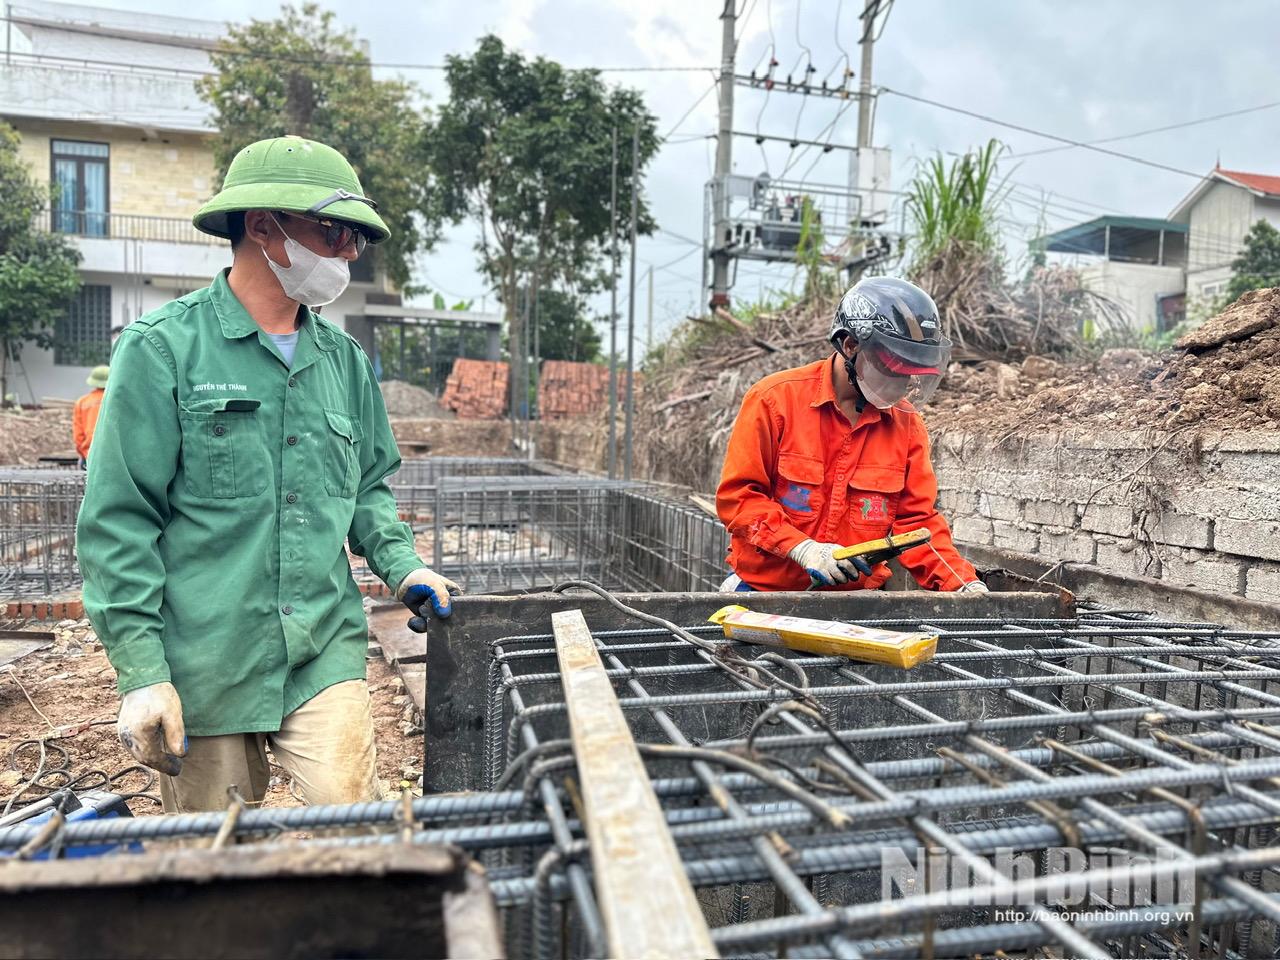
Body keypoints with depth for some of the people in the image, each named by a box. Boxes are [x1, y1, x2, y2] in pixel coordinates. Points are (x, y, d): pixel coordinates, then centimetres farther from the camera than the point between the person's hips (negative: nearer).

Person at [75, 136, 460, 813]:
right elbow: (118, 521, -7)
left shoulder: (345, 359, 9)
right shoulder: (163, 348, -6)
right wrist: (141, 671, -11)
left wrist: (400, 565, 1)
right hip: (206, 664, -3)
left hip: (326, 654, 3)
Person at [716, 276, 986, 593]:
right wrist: (802, 548, -18)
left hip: (857, 592, 4)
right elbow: (736, 496, -8)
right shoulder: (775, 399, -7)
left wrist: (964, 583, -7)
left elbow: (916, 519, 7)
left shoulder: (907, 425, 6)